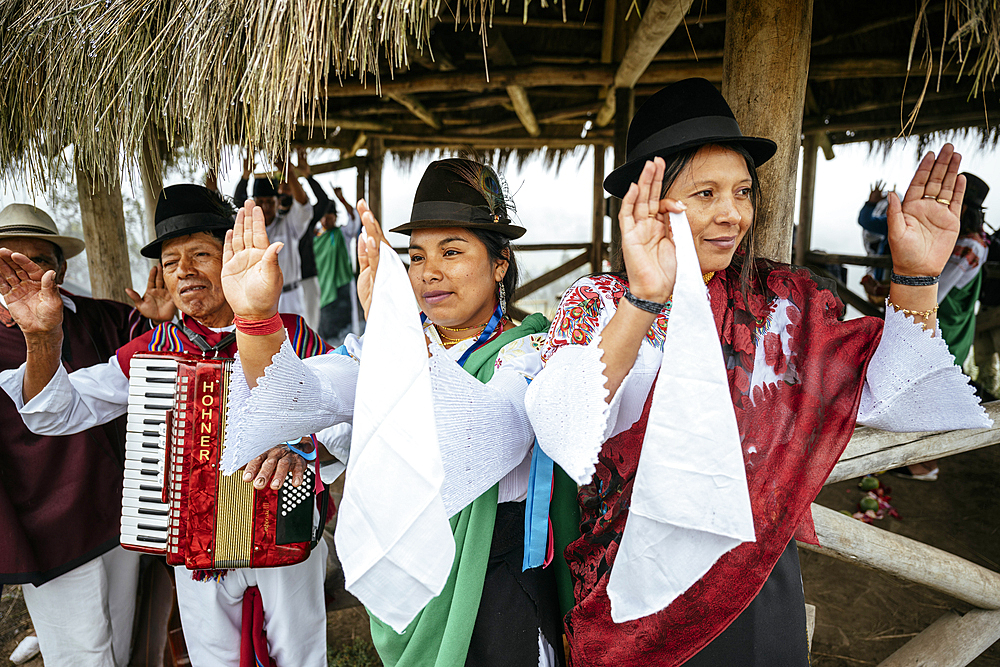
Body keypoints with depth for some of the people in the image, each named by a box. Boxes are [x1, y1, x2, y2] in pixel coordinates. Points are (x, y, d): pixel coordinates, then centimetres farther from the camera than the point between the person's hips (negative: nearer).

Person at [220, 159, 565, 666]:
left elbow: (494, 432, -37)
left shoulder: (527, 350, -14)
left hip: (495, 595, -4)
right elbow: (304, 397, -16)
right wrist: (256, 318, -35)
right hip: (400, 584, 5)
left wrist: (394, 325, -48)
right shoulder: (390, 345, 0)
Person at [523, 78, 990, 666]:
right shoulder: (599, 304, -13)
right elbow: (561, 430, -29)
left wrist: (916, 278, -16)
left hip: (762, 585, 3)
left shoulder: (782, 299, -2)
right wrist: (644, 302, -41)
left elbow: (881, 396, -5)